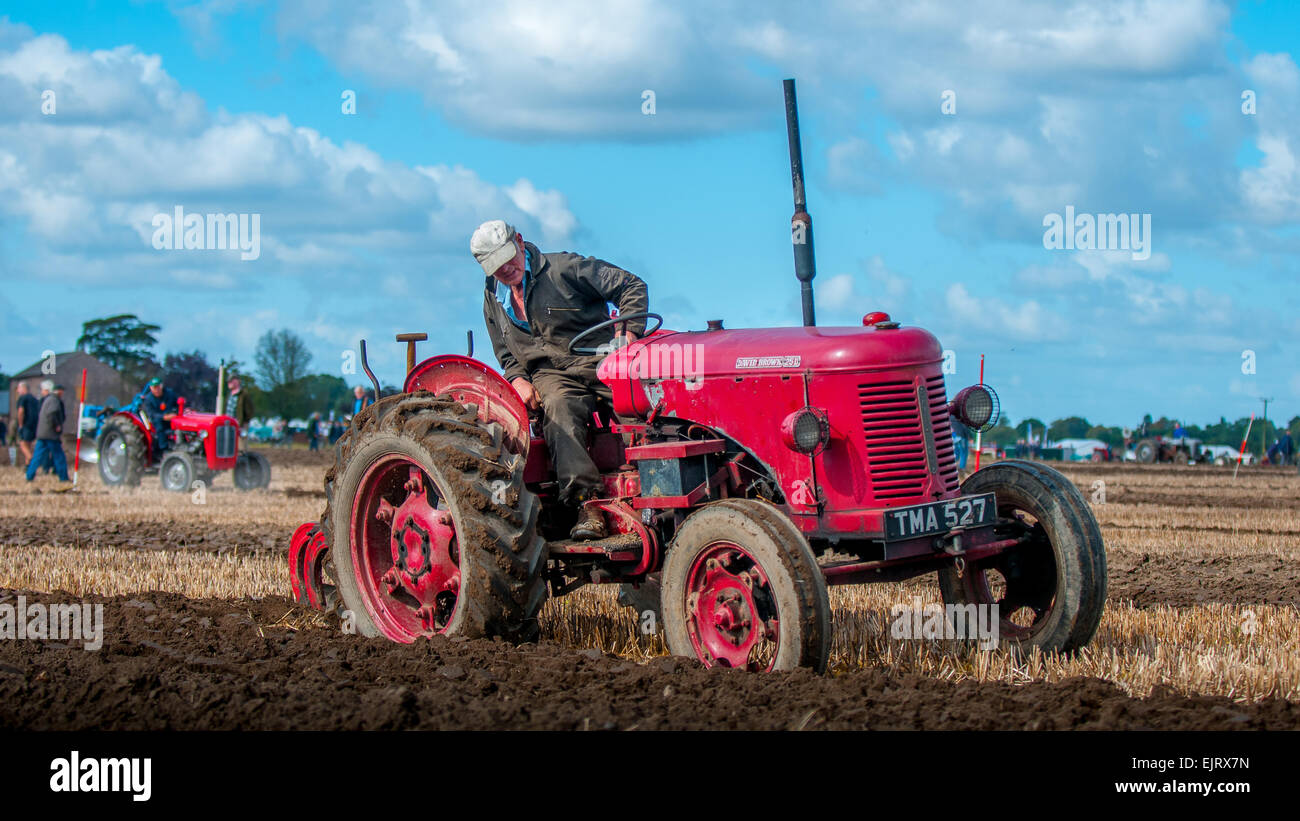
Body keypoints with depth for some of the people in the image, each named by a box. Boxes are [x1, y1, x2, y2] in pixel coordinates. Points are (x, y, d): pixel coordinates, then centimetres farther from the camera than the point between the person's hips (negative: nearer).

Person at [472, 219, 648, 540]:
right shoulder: (493, 299, 17)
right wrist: (518, 380, 3)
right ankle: (587, 502, -46)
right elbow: (506, 355, 26)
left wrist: (629, 333, -16)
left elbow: (632, 287, -1)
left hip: (600, 363, -2)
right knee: (559, 408, -35)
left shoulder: (563, 268, 1)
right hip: (550, 373, 2)